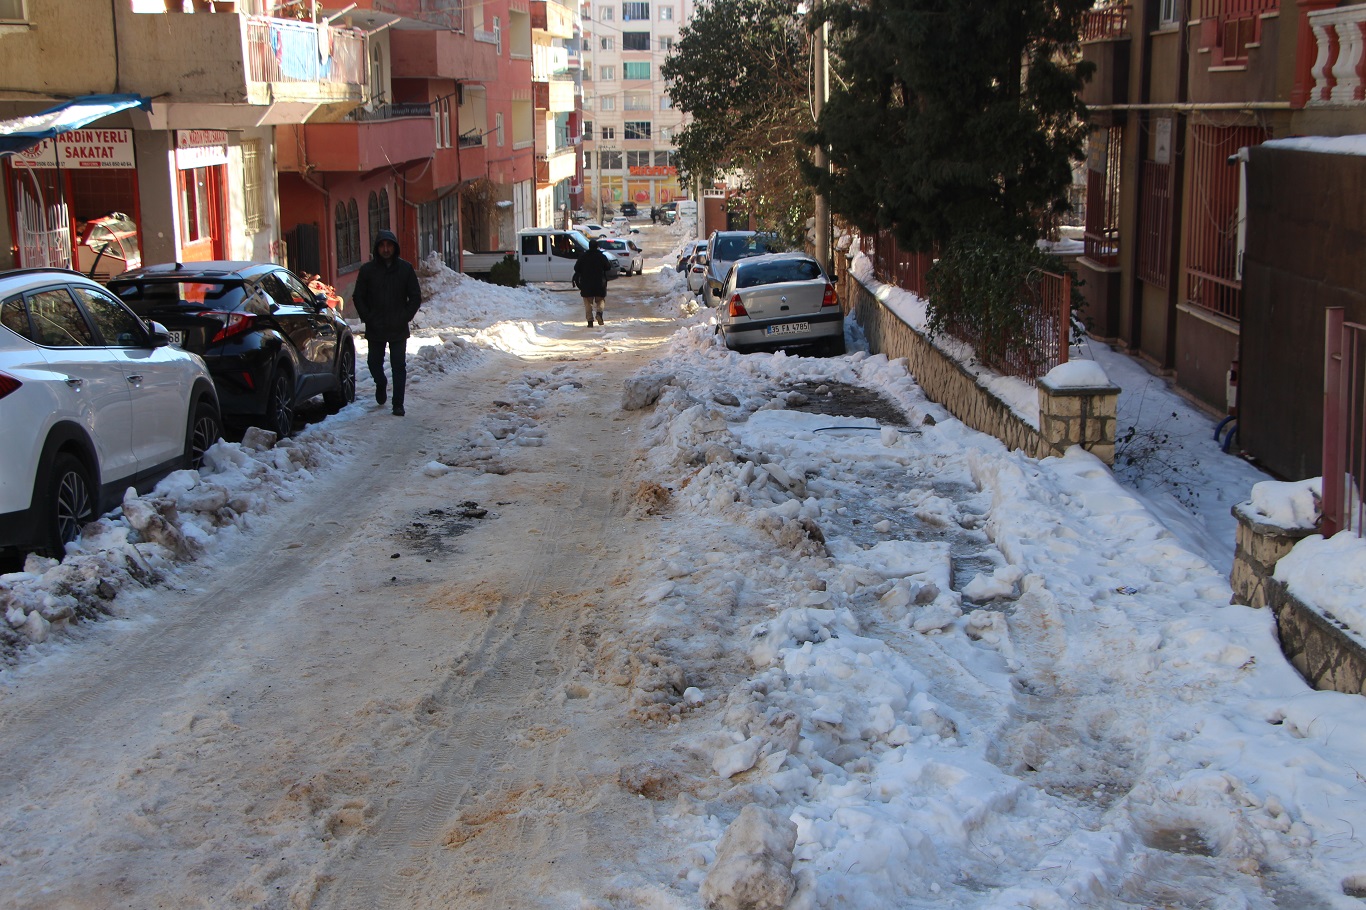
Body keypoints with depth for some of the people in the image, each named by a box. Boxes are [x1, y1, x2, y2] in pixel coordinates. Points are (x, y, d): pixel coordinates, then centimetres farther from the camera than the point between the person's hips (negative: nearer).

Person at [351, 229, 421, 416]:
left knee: (399, 366, -1)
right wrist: (367, 318, -5)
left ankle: (398, 404, 3)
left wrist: (405, 317, -5)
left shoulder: (405, 268, -1)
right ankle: (381, 384, 42)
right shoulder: (367, 270, -1)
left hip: (399, 329, -1)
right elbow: (358, 297, 5)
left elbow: (416, 296, 4)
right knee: (374, 362, 12)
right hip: (375, 330, 1)